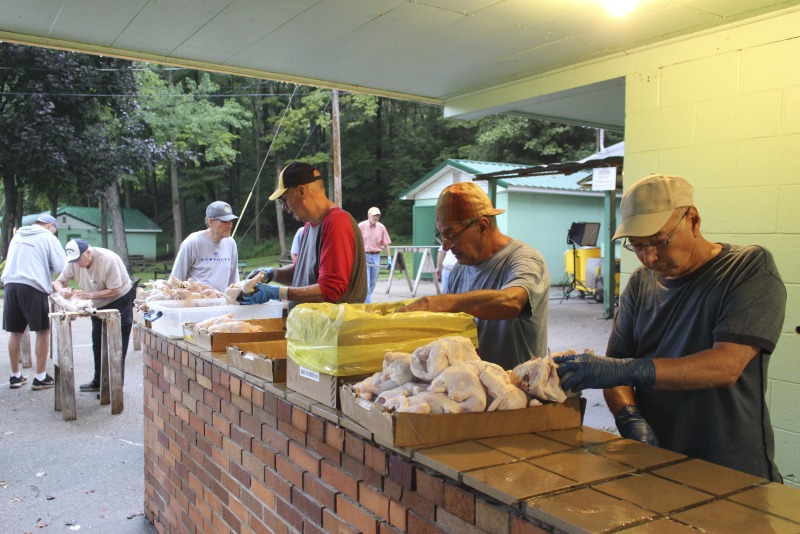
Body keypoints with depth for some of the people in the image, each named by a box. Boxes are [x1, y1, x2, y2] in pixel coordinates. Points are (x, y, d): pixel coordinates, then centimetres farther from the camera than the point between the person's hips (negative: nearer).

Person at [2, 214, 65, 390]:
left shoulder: (18, 235, 19)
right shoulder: (48, 237, 0)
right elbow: (61, 266, -6)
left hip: (10, 284, 6)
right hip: (32, 287, -6)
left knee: (15, 331, 12)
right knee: (43, 331, 4)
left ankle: (15, 376, 21)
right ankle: (41, 377, 6)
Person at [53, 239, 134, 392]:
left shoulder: (108, 260, -30)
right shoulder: (73, 263, -11)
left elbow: (115, 291, -28)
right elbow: (58, 282, -2)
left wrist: (90, 295, -35)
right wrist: (63, 290, -26)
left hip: (120, 301, -7)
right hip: (99, 305, 7)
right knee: (98, 345, 13)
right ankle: (99, 382, 25)